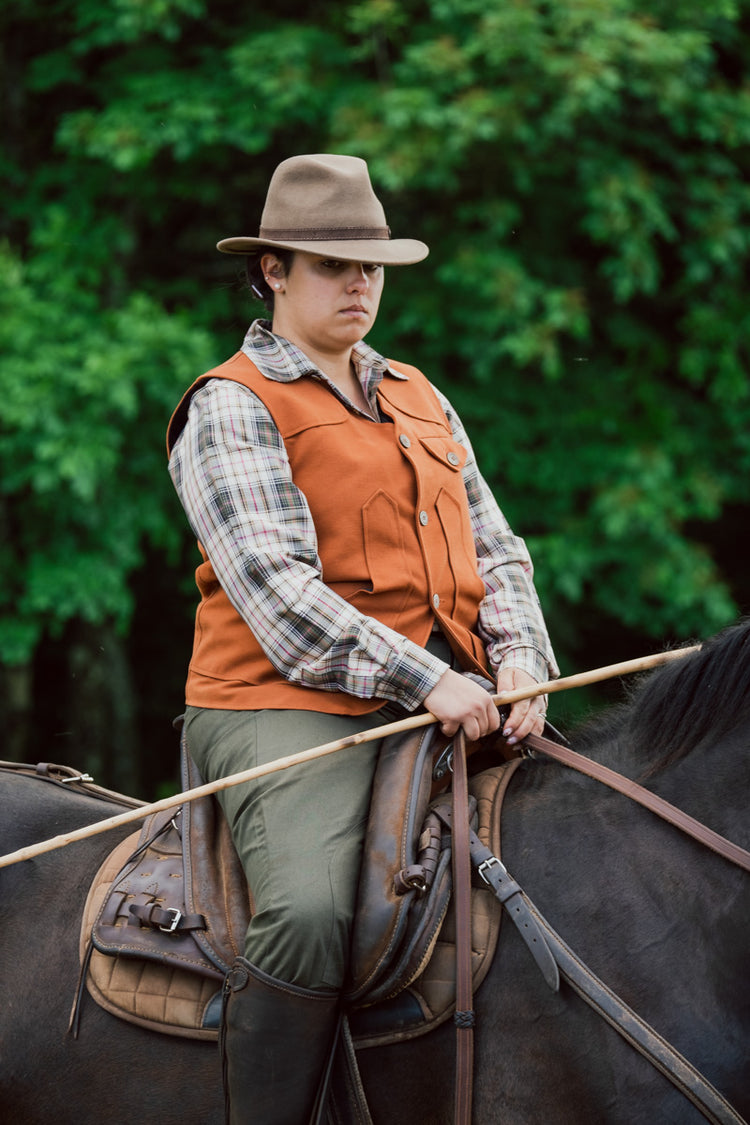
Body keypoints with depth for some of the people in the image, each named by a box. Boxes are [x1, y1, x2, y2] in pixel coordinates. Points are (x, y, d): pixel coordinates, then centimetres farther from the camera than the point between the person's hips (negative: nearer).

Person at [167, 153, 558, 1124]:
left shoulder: (420, 400, 22)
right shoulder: (231, 408, -1)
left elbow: (494, 549, 21)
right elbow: (275, 588, -12)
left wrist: (520, 657, -1)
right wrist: (424, 680, -20)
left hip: (448, 706, 7)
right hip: (286, 703, -7)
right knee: (307, 916, -32)